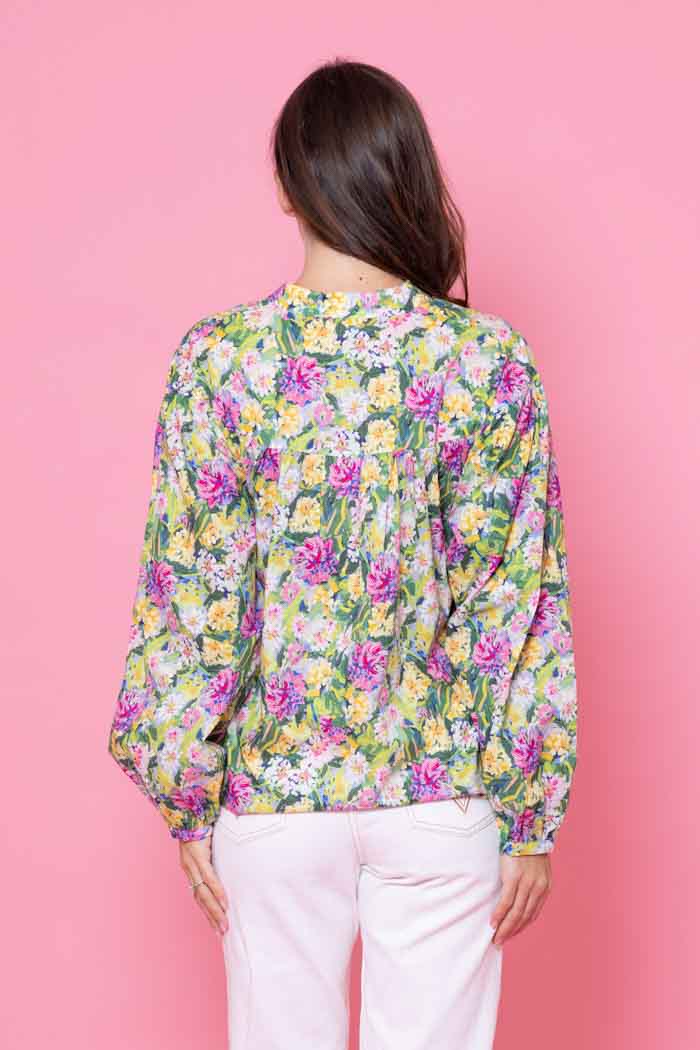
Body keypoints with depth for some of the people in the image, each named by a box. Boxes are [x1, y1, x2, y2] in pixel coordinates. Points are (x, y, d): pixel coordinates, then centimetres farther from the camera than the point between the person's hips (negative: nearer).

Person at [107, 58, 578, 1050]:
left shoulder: (217, 357, -8)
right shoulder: (493, 360, -8)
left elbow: (191, 595, -6)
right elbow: (522, 600, -7)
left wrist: (190, 804, 4)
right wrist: (533, 814, 1)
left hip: (275, 790, 0)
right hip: (443, 792, 0)